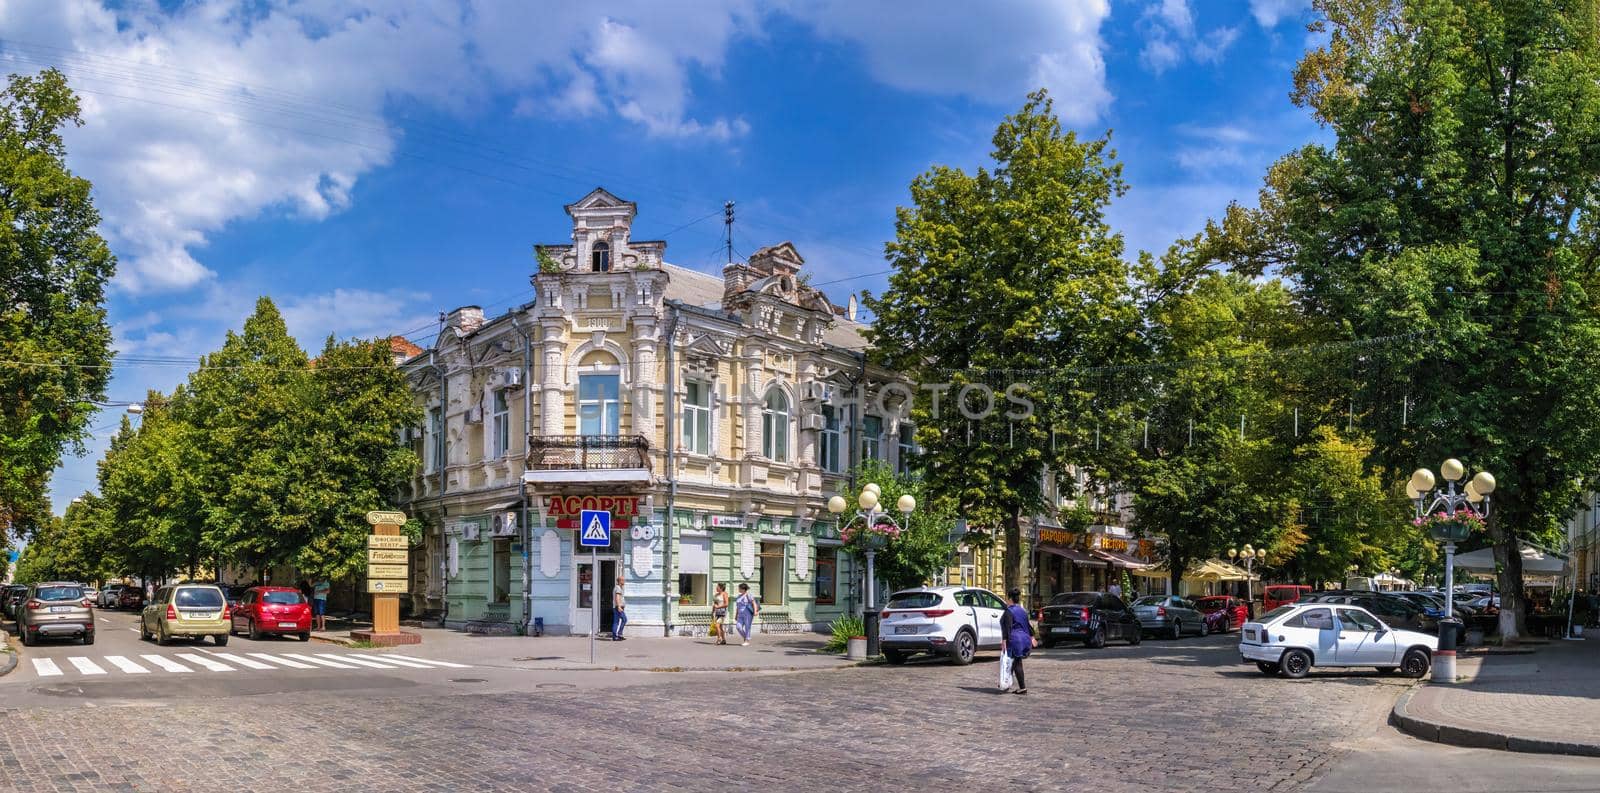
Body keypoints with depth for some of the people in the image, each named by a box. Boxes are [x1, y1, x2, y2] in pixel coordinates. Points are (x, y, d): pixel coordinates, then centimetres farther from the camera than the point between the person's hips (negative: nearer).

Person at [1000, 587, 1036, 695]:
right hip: (1024, 638, 8)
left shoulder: (1009, 611, -14)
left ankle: (1023, 687, 2)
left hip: (1014, 639, -8)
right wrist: (1032, 637, 26)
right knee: (1015, 662, 13)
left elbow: (1007, 627, -21)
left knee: (1017, 664, -1)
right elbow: (1028, 625, 17)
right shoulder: (1023, 610, 11)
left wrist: (1004, 641, -22)